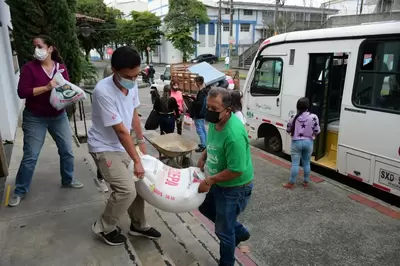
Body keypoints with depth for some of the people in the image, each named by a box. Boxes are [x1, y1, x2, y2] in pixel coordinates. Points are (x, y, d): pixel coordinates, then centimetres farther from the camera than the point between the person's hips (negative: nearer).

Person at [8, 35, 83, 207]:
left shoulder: (61, 68, 0)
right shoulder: (30, 67, -10)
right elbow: (22, 92, -16)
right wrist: (46, 88, -25)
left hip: (59, 116, 4)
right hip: (35, 118, -3)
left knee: (67, 150, 11)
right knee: (30, 156, 3)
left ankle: (68, 180, 32)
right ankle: (20, 191, 20)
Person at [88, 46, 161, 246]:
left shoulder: (132, 85, -8)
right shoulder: (103, 91, -30)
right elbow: (121, 130, -27)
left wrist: (141, 141, 15)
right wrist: (137, 161, -21)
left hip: (122, 145, 7)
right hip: (104, 147, -7)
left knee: (136, 184, 11)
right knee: (126, 190, -14)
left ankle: (138, 225, 32)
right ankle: (104, 228, 13)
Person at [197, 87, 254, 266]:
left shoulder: (234, 134, -34)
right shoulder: (215, 121, -6)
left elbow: (236, 171, -31)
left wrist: (209, 181, -22)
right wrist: (202, 159, 1)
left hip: (235, 188, -9)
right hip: (218, 182, 9)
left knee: (224, 232, 7)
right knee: (205, 208, 29)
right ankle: (239, 232, 46)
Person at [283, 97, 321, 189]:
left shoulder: (294, 118, -11)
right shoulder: (313, 117, -12)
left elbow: (288, 130, -1)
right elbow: (317, 131, -5)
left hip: (296, 142, -1)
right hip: (308, 142, 1)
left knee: (295, 164, 5)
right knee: (307, 163, 16)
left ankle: (291, 183, 13)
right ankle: (306, 182, 27)